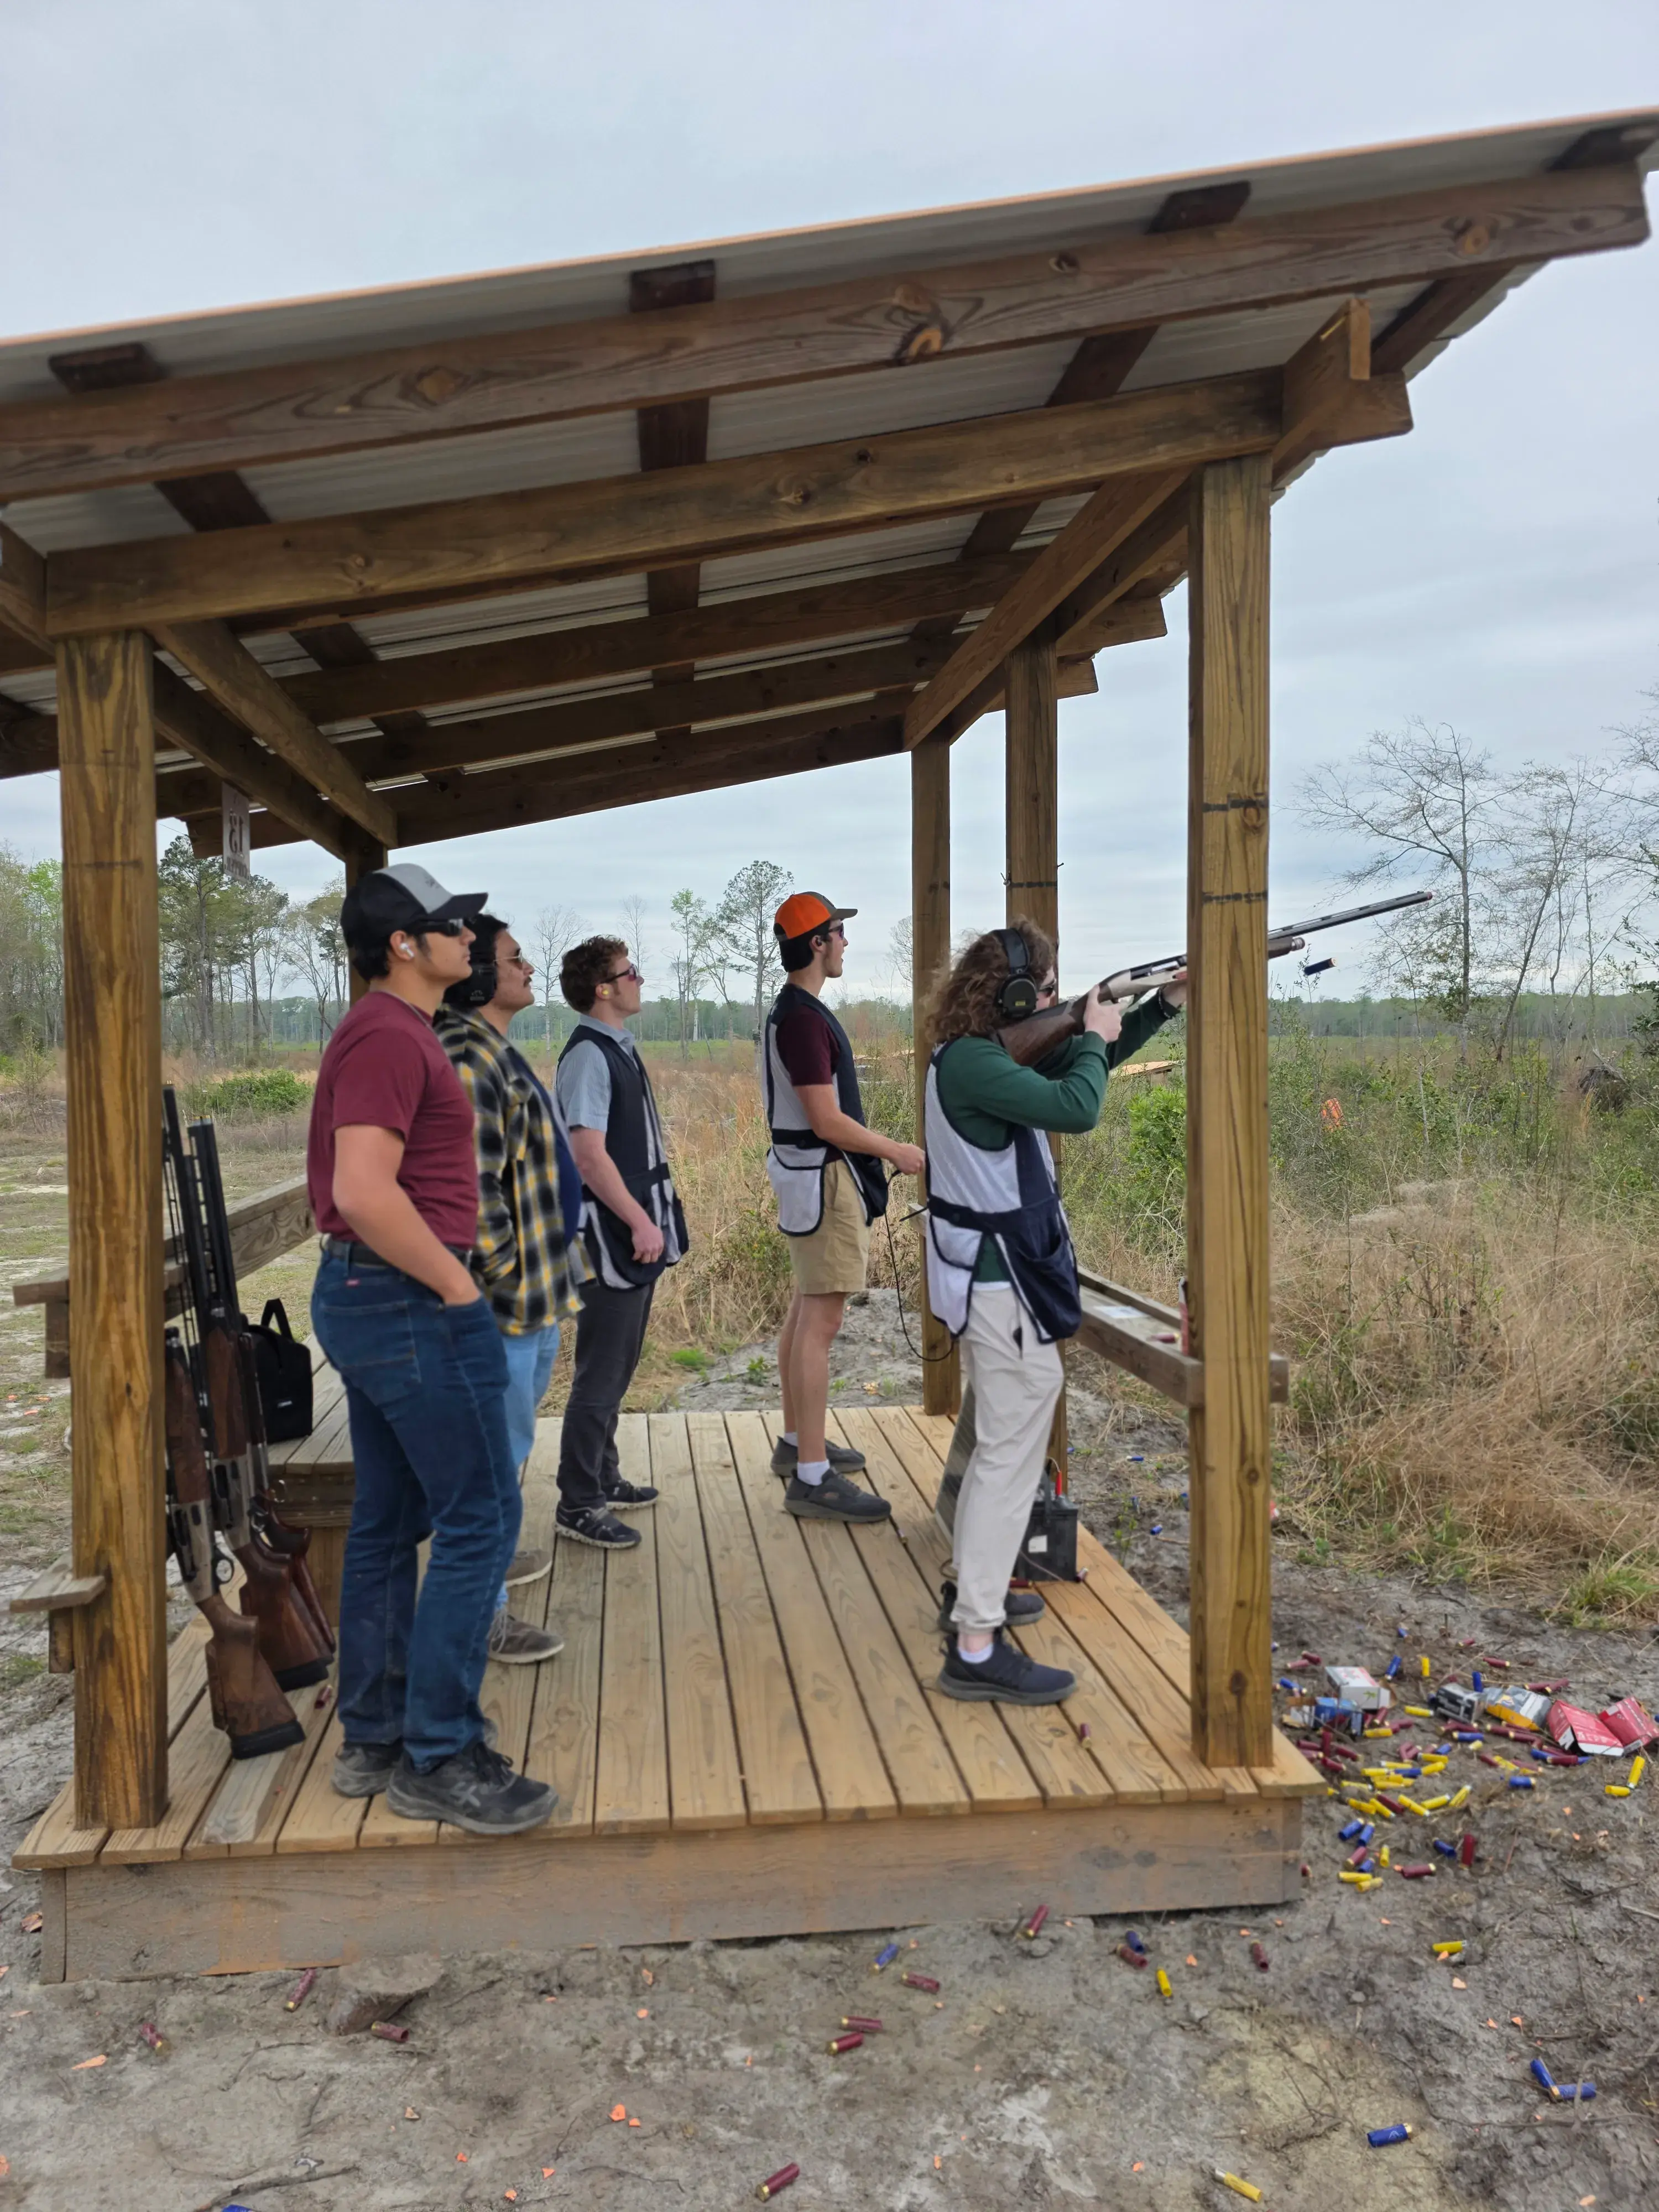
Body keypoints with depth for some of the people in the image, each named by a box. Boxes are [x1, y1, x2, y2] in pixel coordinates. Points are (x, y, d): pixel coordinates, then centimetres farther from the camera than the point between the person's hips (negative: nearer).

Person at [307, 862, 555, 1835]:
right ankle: (438, 1762, 3)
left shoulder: (390, 1029, 17)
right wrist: (459, 1288, -18)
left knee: (389, 1523, 15)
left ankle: (374, 1740, 25)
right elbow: (364, 1190, -26)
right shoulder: (391, 1036, -16)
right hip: (410, 1301, -11)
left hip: (368, 1295, 11)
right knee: (480, 1518, -5)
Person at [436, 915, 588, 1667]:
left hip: (534, 1287, 11)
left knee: (510, 1434, 24)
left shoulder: (496, 1051, 13)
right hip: (503, 1295, -11)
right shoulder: (463, 1059, -21)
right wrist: (503, 1273, -19)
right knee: (497, 1447, 0)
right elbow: (469, 1186, -26)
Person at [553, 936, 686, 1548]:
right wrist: (640, 1223, -20)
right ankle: (577, 1505, 8)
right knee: (602, 1372, -2)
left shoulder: (620, 1049, 12)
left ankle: (603, 1478, 32)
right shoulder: (589, 1056, -17)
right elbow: (589, 1154, -22)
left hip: (639, 1231, 10)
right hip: (616, 1236, -10)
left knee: (617, 1365, 19)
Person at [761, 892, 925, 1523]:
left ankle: (797, 1442, 29)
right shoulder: (803, 1018, -19)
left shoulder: (793, 1010, 14)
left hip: (810, 1174, 11)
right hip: (824, 1179, -11)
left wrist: (881, 1148, 22)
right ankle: (812, 1478, -6)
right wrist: (898, 1152, -12)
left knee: (805, 1312, 17)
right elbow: (828, 1122, -23)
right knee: (820, 1323, -9)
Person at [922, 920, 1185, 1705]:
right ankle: (976, 1648, 0)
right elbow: (1077, 1108, -32)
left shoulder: (983, 1053, 8)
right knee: (1013, 1453, -6)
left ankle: (972, 1584, 38)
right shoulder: (971, 1062, -22)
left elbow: (1078, 1068, 19)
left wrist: (1163, 1005, 11)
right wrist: (1095, 1037, -13)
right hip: (1002, 1281, -11)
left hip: (992, 1274, 11)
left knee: (997, 1442, 23)